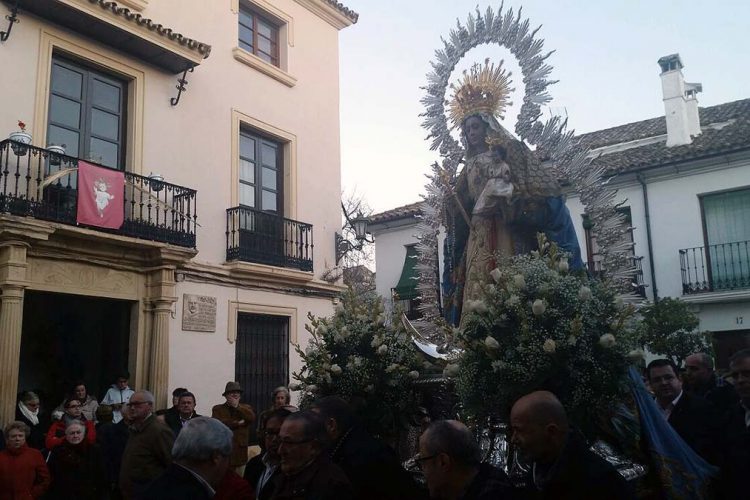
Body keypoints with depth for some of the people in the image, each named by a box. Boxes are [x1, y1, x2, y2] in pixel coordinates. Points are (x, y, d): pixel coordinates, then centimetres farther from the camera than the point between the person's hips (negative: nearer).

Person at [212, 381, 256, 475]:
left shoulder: (246, 408, 13)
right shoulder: (217, 409, 7)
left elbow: (252, 418, -7)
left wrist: (237, 406, -7)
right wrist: (238, 423, -8)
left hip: (241, 453, 2)